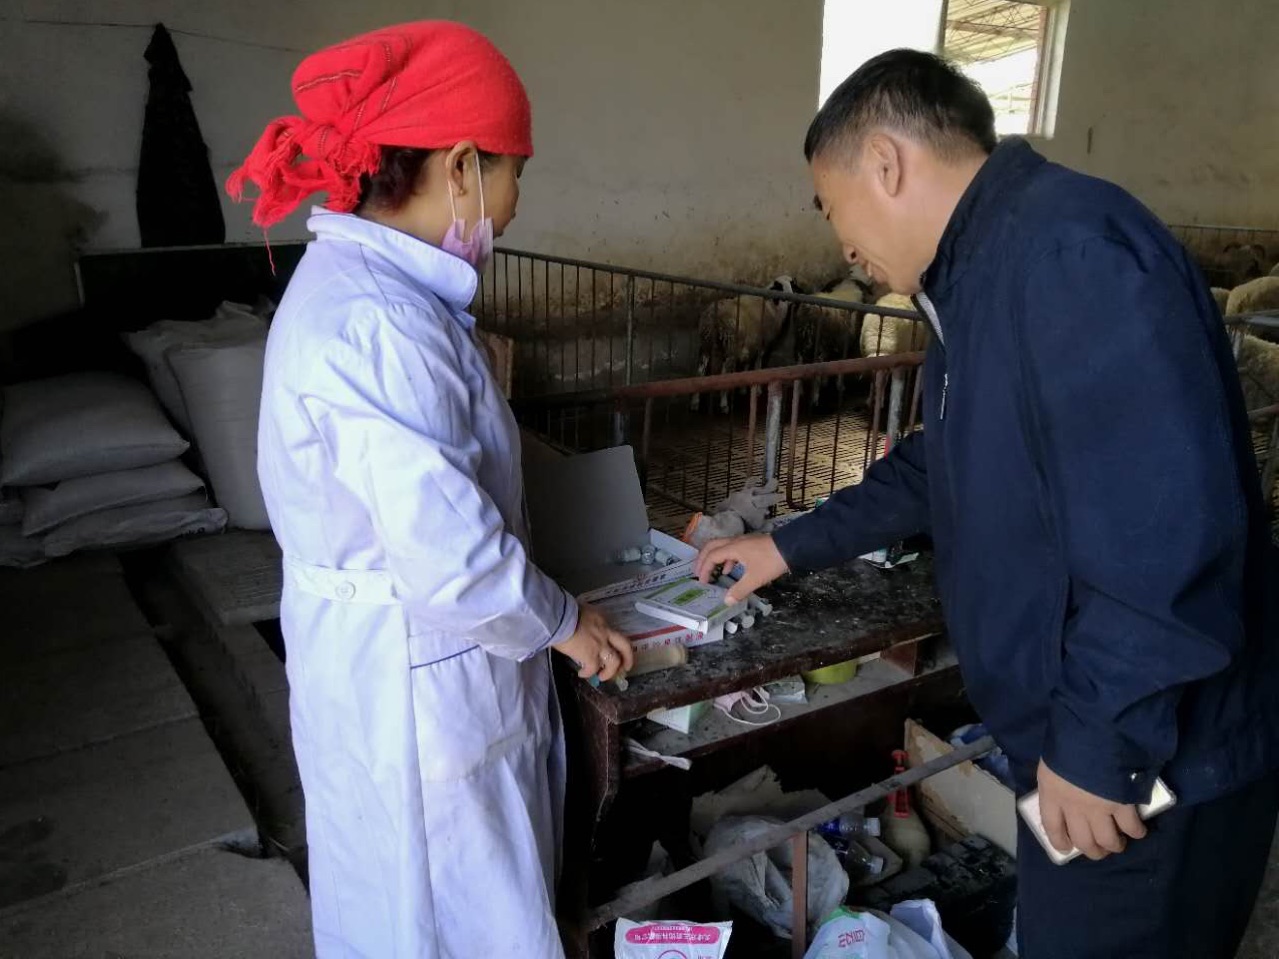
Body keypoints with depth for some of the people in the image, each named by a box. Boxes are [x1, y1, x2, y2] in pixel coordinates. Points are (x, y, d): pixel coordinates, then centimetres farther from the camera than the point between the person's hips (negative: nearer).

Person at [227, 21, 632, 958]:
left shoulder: (362, 280, 4)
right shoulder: (375, 325, -29)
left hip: (415, 661, 9)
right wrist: (560, 621, -11)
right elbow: (451, 557, -30)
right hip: (410, 679, -9)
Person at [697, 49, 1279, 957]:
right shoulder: (985, 272, 11)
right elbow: (940, 469, 21)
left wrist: (1096, 742, -22)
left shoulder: (1067, 246, -24)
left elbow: (1163, 522, -31)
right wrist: (792, 545, 23)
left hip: (1146, 759, -9)